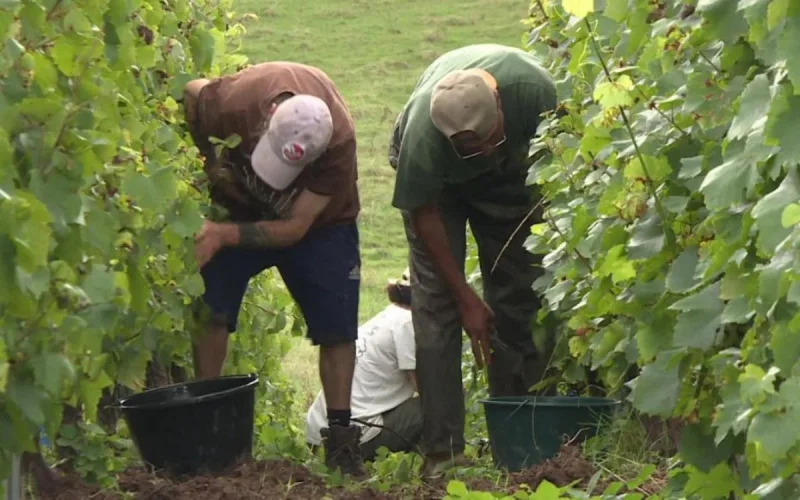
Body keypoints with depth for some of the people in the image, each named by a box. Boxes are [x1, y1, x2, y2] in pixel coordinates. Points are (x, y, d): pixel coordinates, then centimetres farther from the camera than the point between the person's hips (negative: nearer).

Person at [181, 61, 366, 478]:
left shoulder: (339, 143, -38)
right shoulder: (236, 101, -37)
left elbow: (295, 227, -31)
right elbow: (190, 93, -11)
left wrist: (226, 235, -40)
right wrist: (209, 162, -12)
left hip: (317, 219, -1)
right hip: (239, 203, 1)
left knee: (337, 327, -7)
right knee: (210, 307, -11)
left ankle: (341, 440, 3)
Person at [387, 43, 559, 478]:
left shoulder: (534, 88, -37)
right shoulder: (422, 133, -40)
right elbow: (424, 213, -23)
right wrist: (465, 298, -19)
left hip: (507, 173, 2)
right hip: (436, 181, -2)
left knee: (517, 300, -3)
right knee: (436, 303, -13)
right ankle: (442, 448, -12)